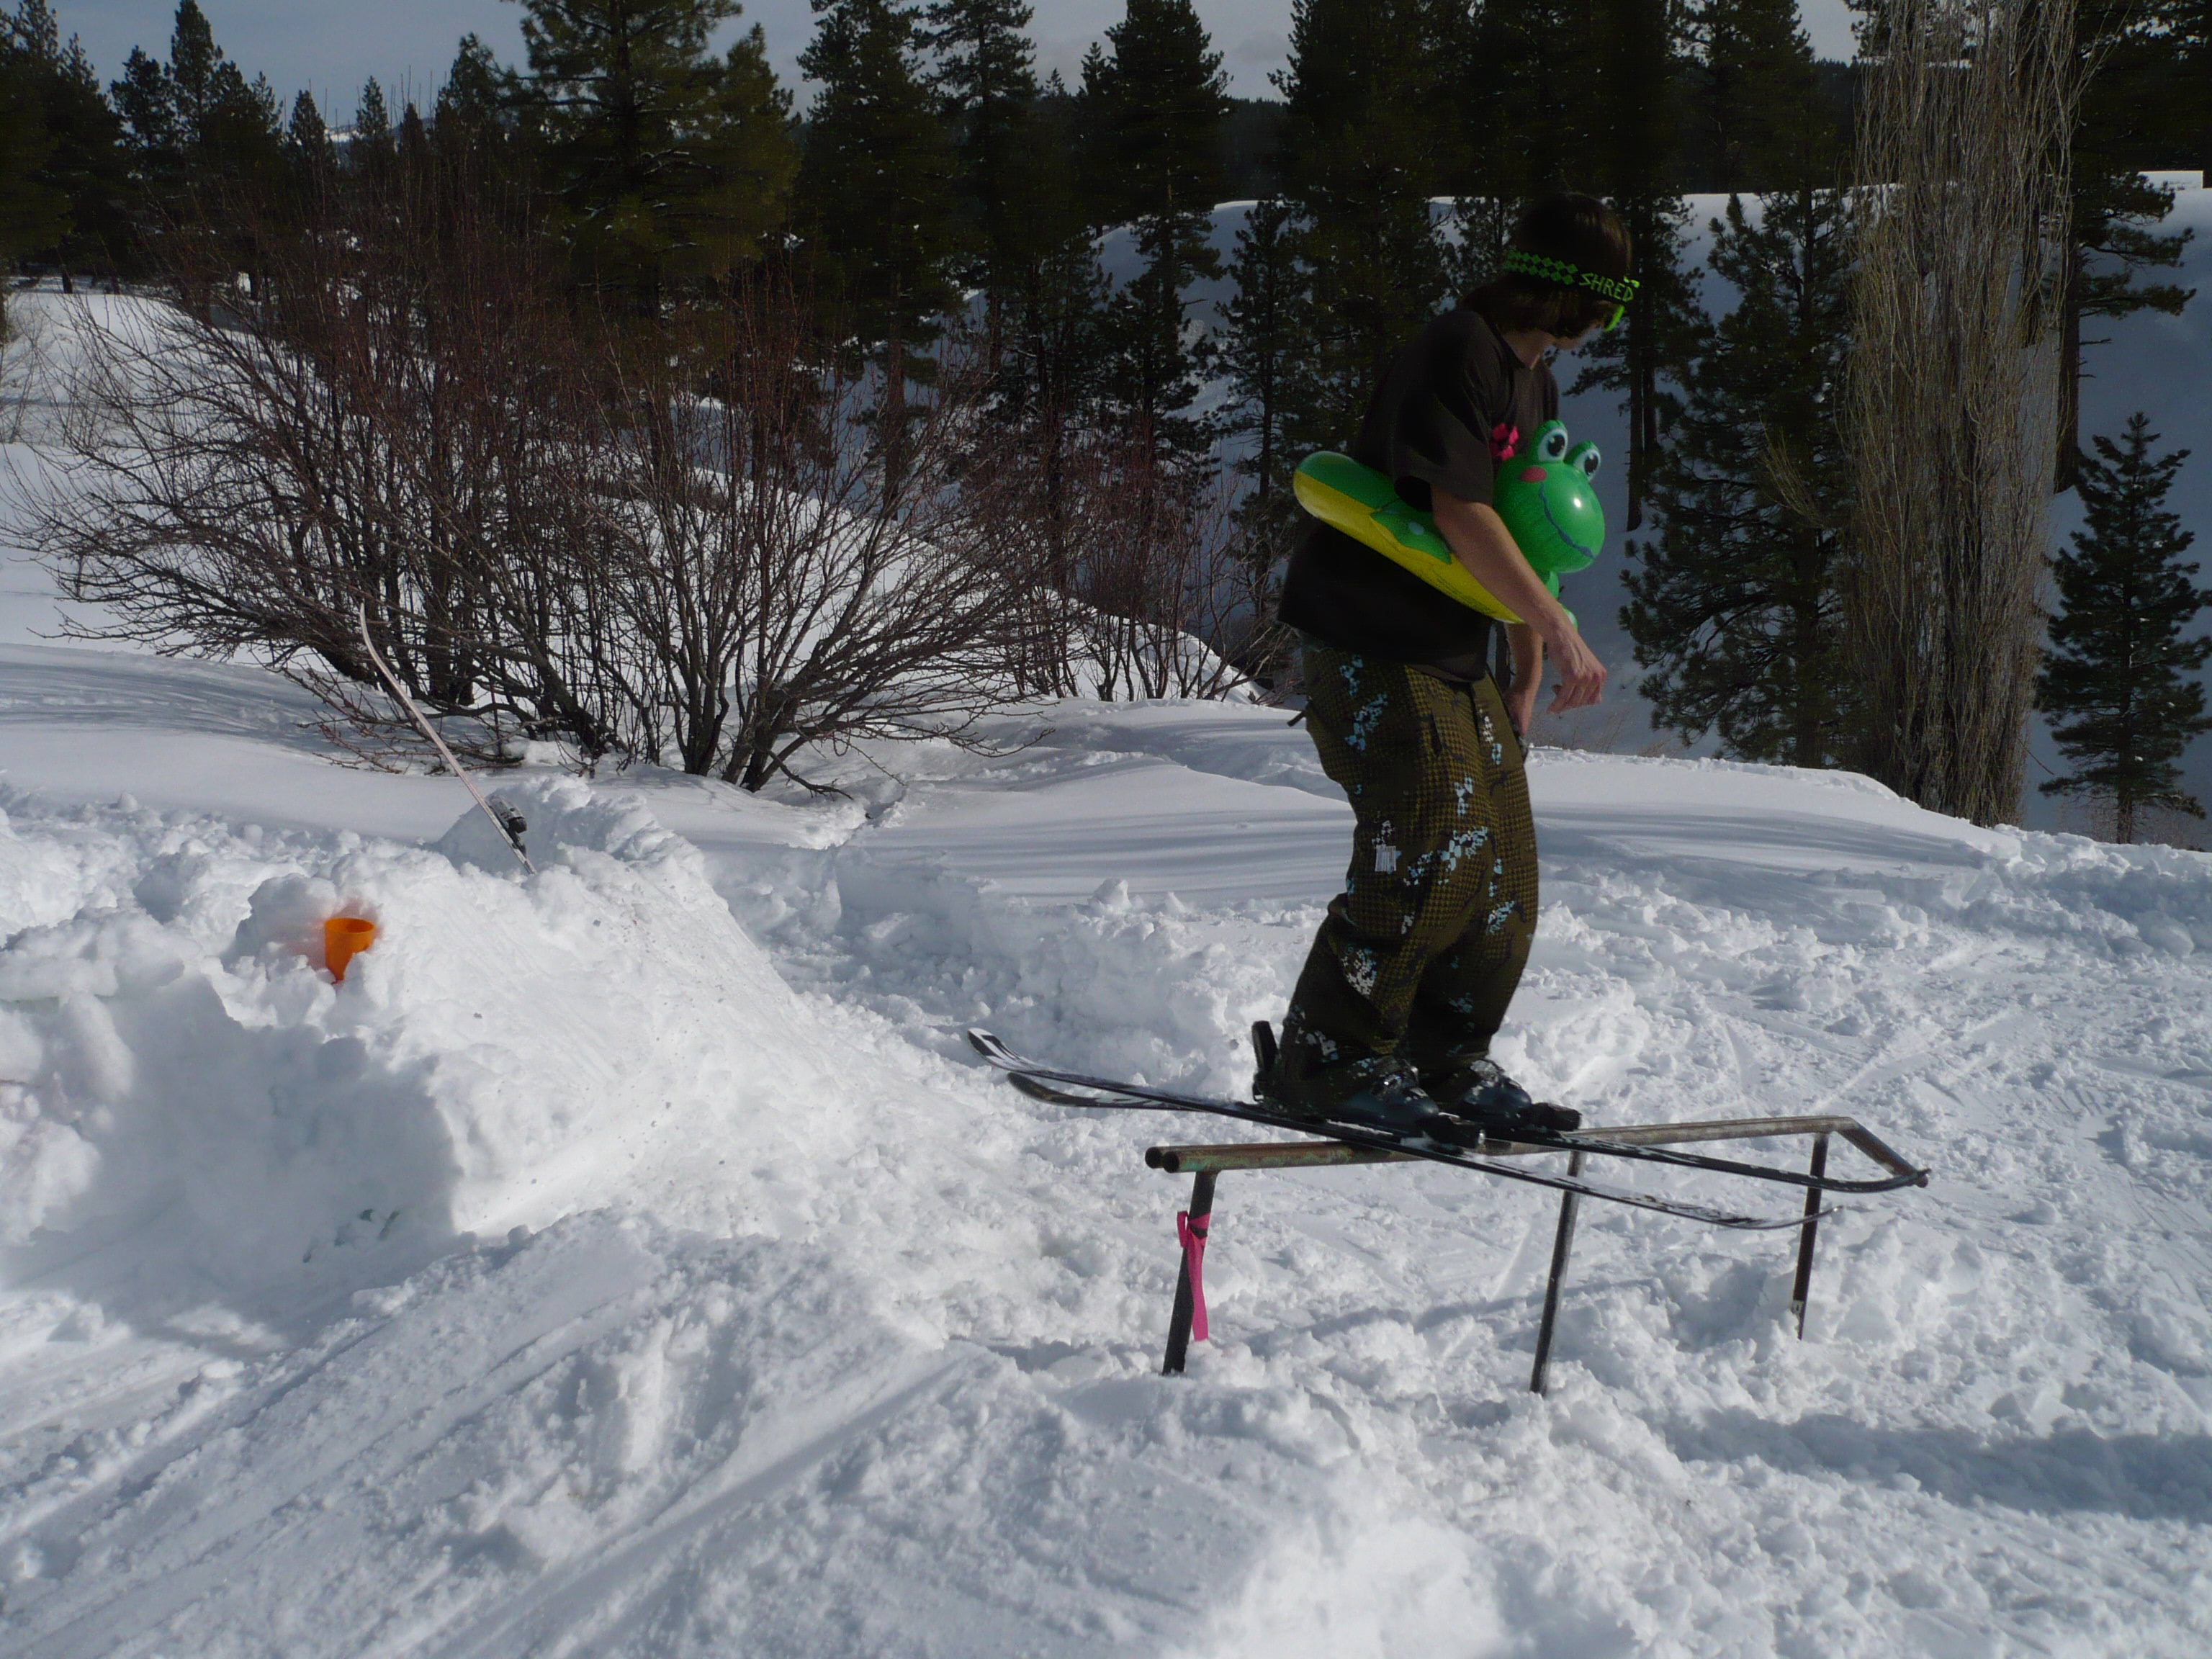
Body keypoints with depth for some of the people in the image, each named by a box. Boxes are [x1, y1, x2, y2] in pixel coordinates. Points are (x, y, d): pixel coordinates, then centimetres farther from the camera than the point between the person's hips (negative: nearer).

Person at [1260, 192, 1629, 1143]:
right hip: (1372, 649, -10)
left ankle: (1448, 1062, 18)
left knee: (1504, 867, 7)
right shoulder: (1458, 353, -14)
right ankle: (1328, 1063, -6)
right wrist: (1559, 630, -26)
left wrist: (1528, 677, 15)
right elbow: (1459, 511, -24)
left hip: (1456, 659, 10)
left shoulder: (1535, 382, 17)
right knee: (1431, 851, -16)